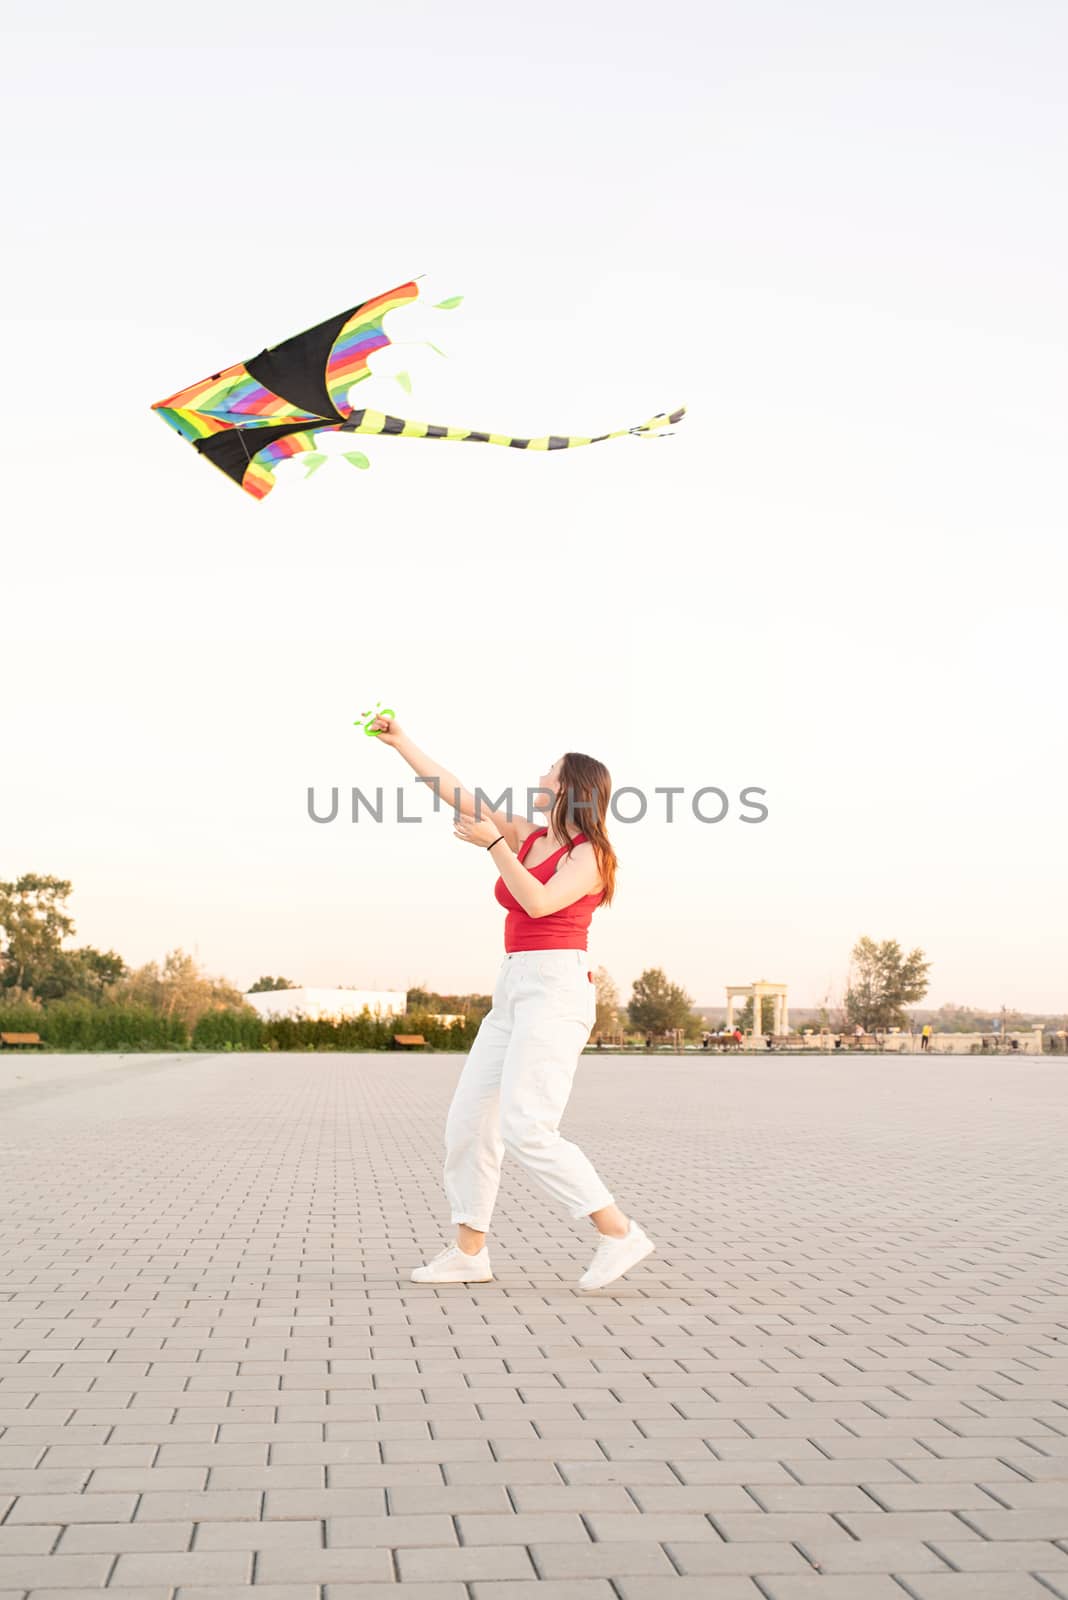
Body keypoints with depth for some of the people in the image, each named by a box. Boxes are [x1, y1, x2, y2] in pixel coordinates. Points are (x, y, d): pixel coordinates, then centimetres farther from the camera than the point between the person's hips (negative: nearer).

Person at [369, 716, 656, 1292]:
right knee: (467, 1121, 6)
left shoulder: (589, 854, -5)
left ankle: (619, 1233, -11)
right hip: (514, 991, 9)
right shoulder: (527, 837, 16)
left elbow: (540, 903, -22)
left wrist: (493, 844, -17)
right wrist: (401, 742, 18)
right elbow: (456, 792, 18)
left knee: (527, 1130, -19)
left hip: (556, 989, -9)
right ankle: (468, 1252, 15)